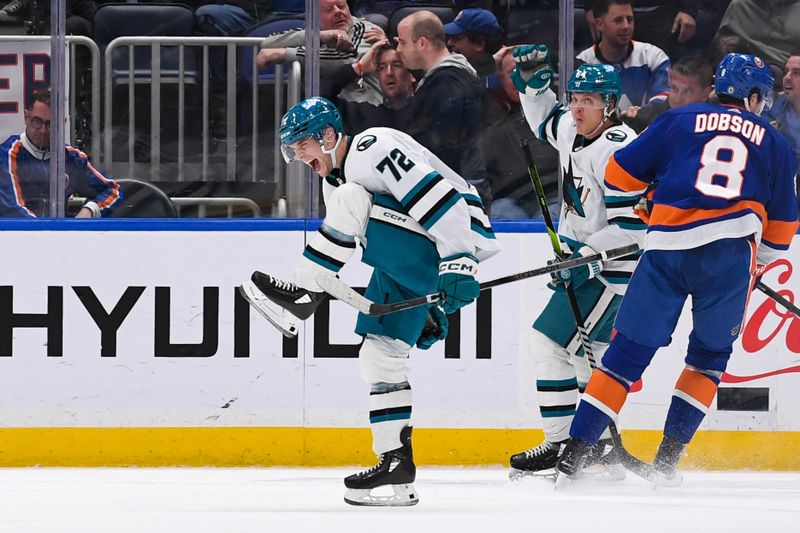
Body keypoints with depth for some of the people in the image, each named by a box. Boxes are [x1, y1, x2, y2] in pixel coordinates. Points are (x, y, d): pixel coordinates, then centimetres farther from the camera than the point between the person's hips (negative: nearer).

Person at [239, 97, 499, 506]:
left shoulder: (373, 149, -15)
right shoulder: (333, 183, 17)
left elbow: (438, 196, -25)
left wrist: (457, 264, -31)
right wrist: (427, 311, 24)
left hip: (459, 238, -11)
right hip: (414, 264, 11)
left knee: (351, 199, -23)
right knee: (379, 354, 5)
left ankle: (305, 293, -13)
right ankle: (395, 460, 8)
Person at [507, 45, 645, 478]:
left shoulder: (617, 148, -23)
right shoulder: (574, 130, 5)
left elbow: (631, 223, -27)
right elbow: (545, 120, 30)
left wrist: (585, 258, -27)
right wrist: (531, 81, 14)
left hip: (611, 269, -10)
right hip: (583, 256, 10)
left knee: (552, 342, -11)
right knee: (583, 351, 16)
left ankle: (562, 446, -8)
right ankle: (601, 441, 24)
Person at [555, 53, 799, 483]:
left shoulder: (679, 121, 14)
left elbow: (621, 175, 13)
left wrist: (646, 213, 32)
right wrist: (755, 266, 37)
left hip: (667, 251, 0)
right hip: (731, 253, 0)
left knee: (627, 351, 6)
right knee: (709, 356, 18)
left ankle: (575, 450, -2)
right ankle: (667, 458, 10)